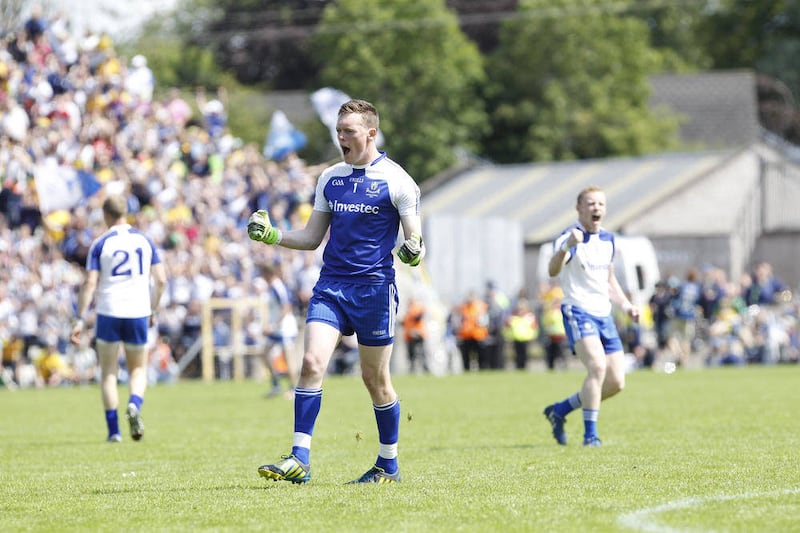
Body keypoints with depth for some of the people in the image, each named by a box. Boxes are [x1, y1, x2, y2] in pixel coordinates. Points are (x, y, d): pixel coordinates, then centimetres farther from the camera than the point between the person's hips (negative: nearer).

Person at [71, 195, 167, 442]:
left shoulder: (100, 243, -2)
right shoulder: (144, 240, 6)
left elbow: (90, 283, -8)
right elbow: (160, 279, 4)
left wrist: (80, 319, -6)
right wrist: (153, 311, 16)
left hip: (108, 313, -2)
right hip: (138, 313, 2)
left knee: (108, 372, 10)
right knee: (138, 370, 14)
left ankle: (114, 430, 2)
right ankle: (134, 405, -18)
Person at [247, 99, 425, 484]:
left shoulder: (395, 180, -4)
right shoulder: (330, 178, 11)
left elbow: (415, 241, -4)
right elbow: (312, 236, 16)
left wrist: (414, 252, -27)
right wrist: (270, 235, 2)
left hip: (374, 288, -4)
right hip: (330, 285, 4)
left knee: (375, 379, 4)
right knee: (312, 362, -13)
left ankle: (389, 465, 20)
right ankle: (299, 460, -15)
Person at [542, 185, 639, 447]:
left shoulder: (608, 239, 12)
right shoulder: (569, 237, -12)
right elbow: (552, 270, -32)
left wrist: (626, 304, 12)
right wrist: (566, 247, -50)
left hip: (604, 315, 7)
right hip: (578, 312, -7)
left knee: (616, 382, 3)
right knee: (597, 367, -27)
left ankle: (560, 410, 21)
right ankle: (590, 433, -19)